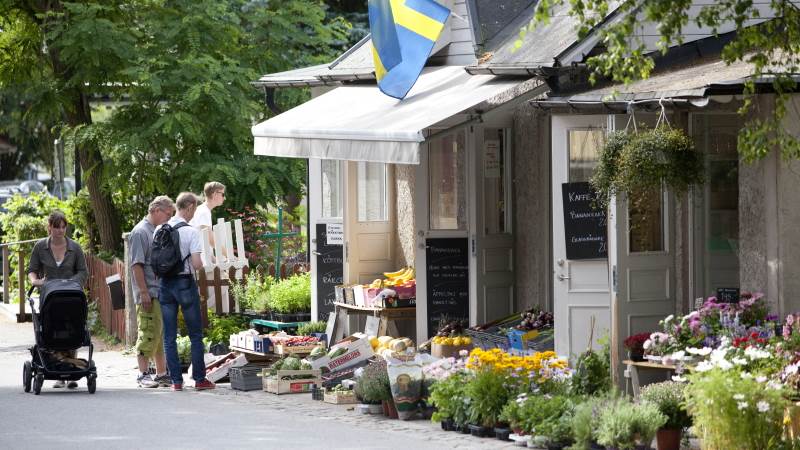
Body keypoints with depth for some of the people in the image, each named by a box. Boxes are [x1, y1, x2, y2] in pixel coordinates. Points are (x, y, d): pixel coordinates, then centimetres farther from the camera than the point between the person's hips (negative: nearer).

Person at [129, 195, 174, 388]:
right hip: (149, 294, -9)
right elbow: (137, 265, -15)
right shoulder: (141, 232, -10)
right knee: (149, 334, -8)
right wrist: (143, 292, -19)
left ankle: (162, 374, 16)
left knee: (162, 335, 11)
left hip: (162, 292, 9)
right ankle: (143, 374, -3)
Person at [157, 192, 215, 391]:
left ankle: (176, 380, 5)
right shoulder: (191, 232, -11)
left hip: (165, 284, 4)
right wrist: (203, 264, 6)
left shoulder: (160, 230, 3)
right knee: (195, 334, 6)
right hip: (185, 283, -4)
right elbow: (196, 264, -15)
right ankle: (199, 379, 5)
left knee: (169, 336, 6)